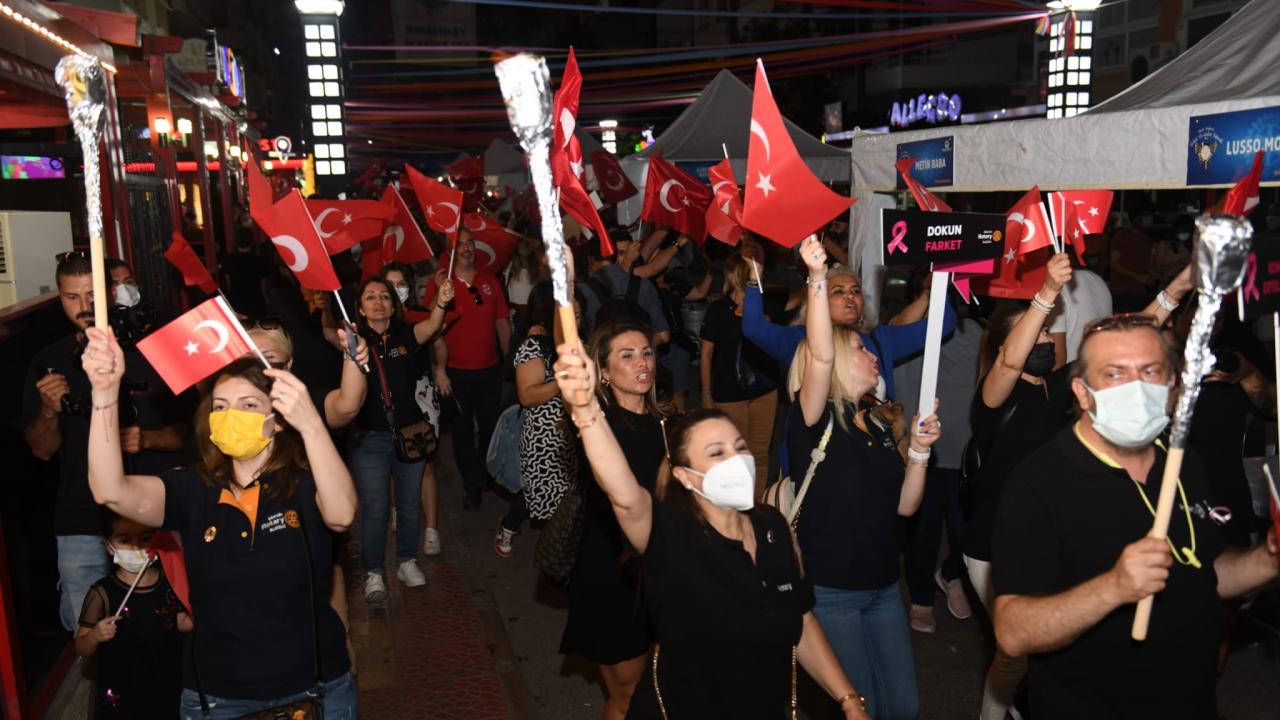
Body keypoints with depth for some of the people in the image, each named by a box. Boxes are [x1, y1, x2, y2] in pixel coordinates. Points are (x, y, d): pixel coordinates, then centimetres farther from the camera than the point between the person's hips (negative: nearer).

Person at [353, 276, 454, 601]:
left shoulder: (404, 336, -3)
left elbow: (431, 327, -22)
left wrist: (441, 303, -42)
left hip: (410, 434, 2)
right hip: (369, 438, -2)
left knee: (410, 503, 14)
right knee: (375, 507, 2)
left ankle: (407, 561, 34)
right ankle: (373, 572, 19)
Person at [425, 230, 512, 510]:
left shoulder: (490, 281, 5)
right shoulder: (439, 284, -6)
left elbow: (502, 322, 7)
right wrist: (439, 369, -14)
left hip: (490, 368, 3)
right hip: (457, 371, -3)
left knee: (491, 426, 13)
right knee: (463, 429, 9)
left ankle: (490, 478, 33)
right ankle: (471, 485, 22)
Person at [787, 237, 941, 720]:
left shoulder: (879, 426, 9)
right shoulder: (813, 421, -11)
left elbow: (904, 506, 8)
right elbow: (820, 356, -31)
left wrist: (919, 450, -5)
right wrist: (817, 278, -38)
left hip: (883, 588, 7)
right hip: (829, 592, -7)